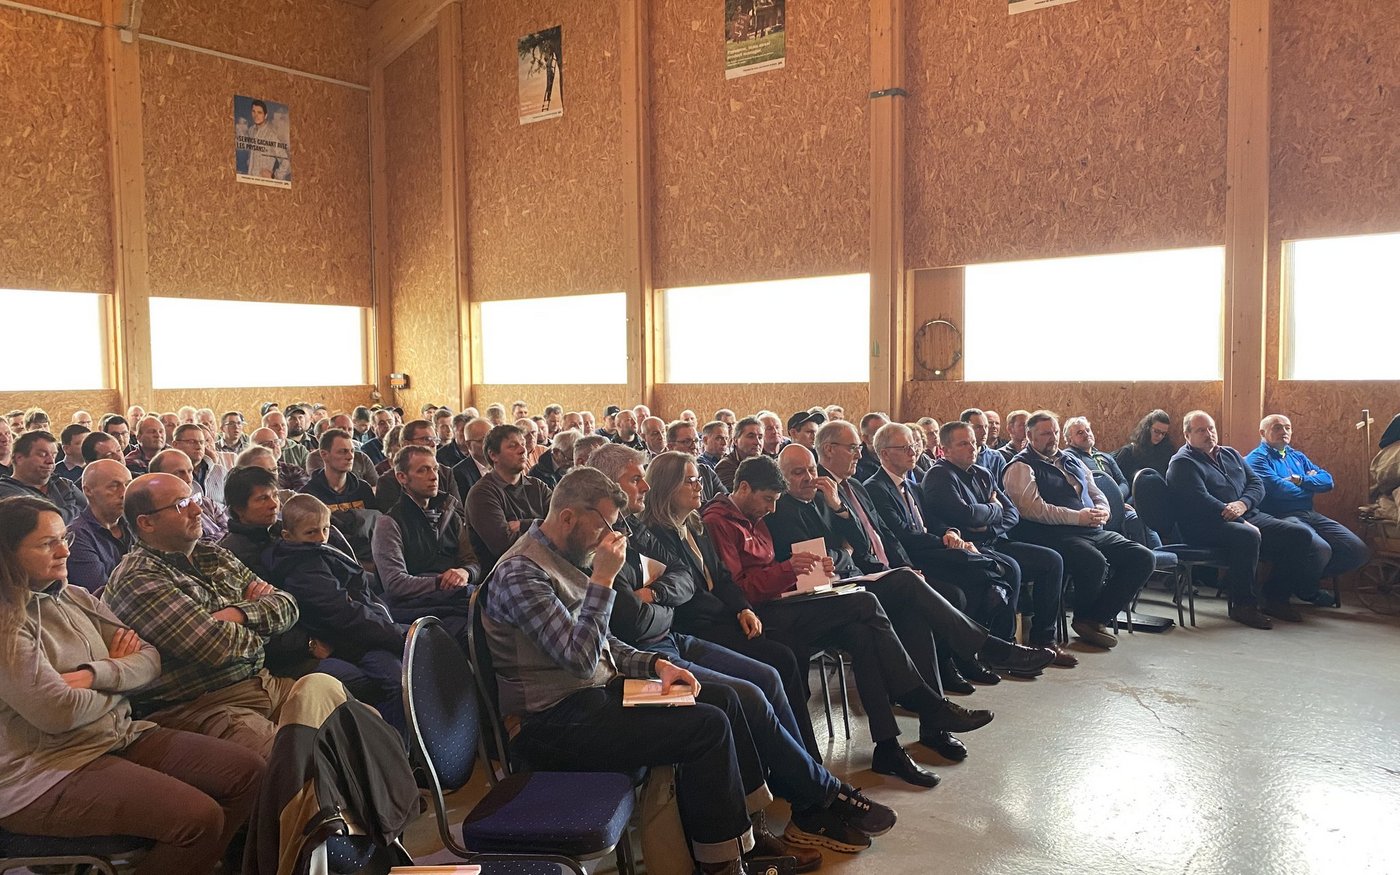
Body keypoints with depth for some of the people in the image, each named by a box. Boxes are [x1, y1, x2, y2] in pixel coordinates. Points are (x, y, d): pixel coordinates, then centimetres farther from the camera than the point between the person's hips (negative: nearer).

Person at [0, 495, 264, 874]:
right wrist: (119, 675, -3)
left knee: (249, 772, -4)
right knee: (201, 817, -25)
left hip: (120, 737, 8)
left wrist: (95, 675, -15)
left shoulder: (76, 598, 9)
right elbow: (59, 712, -22)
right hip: (45, 774, -8)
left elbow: (149, 659, 5)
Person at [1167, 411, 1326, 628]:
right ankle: (1243, 604, -23)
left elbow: (1257, 483, 13)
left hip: (1249, 516, 8)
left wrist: (1243, 504, -11)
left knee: (1301, 534, -7)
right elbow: (1201, 501, -17)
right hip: (1206, 527, -8)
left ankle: (1274, 597, 3)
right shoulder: (1182, 463, -4)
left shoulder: (1230, 454, 21)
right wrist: (1242, 523, -20)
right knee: (1248, 536, -38)